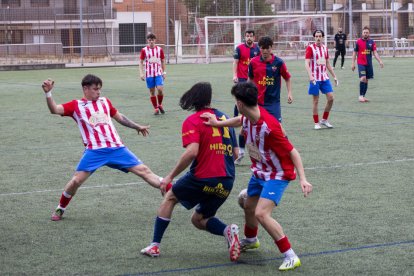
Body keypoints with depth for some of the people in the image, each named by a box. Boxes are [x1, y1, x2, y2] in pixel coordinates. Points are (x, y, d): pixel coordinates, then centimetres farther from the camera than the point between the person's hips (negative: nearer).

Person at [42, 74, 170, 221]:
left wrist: (137, 127, 38)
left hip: (116, 148, 3)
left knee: (144, 171, 0)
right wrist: (48, 93, -21)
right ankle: (60, 209, 13)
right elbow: (54, 109, -6)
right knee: (76, 180, -11)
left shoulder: (105, 101, 17)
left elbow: (119, 117, 31)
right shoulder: (76, 105, 6)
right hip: (94, 151, -3)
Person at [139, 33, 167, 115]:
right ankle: (156, 108, 14)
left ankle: (160, 104, 10)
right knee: (152, 91, 3)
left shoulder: (159, 49, 3)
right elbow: (141, 62, 4)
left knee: (160, 89, -14)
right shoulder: (144, 50, -1)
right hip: (149, 74, 0)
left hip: (158, 73, 0)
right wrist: (141, 73, -4)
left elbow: (163, 61, 11)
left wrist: (164, 72, 9)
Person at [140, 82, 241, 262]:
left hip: (203, 178, -5)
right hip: (227, 183, 5)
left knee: (170, 197, 22)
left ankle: (155, 245, 19)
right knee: (198, 219, 23)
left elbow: (191, 152, -20)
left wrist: (170, 176, -13)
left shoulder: (192, 121, -5)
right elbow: (235, 153, 16)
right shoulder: (224, 118, 14)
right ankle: (227, 230, -7)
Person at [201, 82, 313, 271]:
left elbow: (292, 152, -27)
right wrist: (218, 123, 10)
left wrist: (302, 178, -33)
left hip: (277, 175, -9)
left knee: (261, 214, -23)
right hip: (259, 171, 9)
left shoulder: (269, 127, -34)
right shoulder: (248, 117, -10)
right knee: (249, 207, 24)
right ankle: (250, 240, 55)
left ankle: (290, 256, -15)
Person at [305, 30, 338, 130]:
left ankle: (324, 120, 14)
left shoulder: (325, 48, 10)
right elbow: (307, 63, -14)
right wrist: (310, 76, -28)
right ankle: (316, 123, 10)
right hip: (315, 78, -5)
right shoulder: (310, 48, -7)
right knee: (315, 101, 0)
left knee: (330, 98, -1)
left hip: (325, 77, 5)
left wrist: (334, 76, 18)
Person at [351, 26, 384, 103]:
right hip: (361, 63, -3)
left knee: (366, 80, 7)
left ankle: (364, 96, 16)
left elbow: (375, 53, 3)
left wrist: (380, 61, -9)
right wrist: (353, 63, 0)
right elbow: (354, 53, 4)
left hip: (369, 64, 3)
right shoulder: (358, 42, -1)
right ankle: (360, 95, -11)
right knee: (363, 78, -17)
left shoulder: (372, 42, 6)